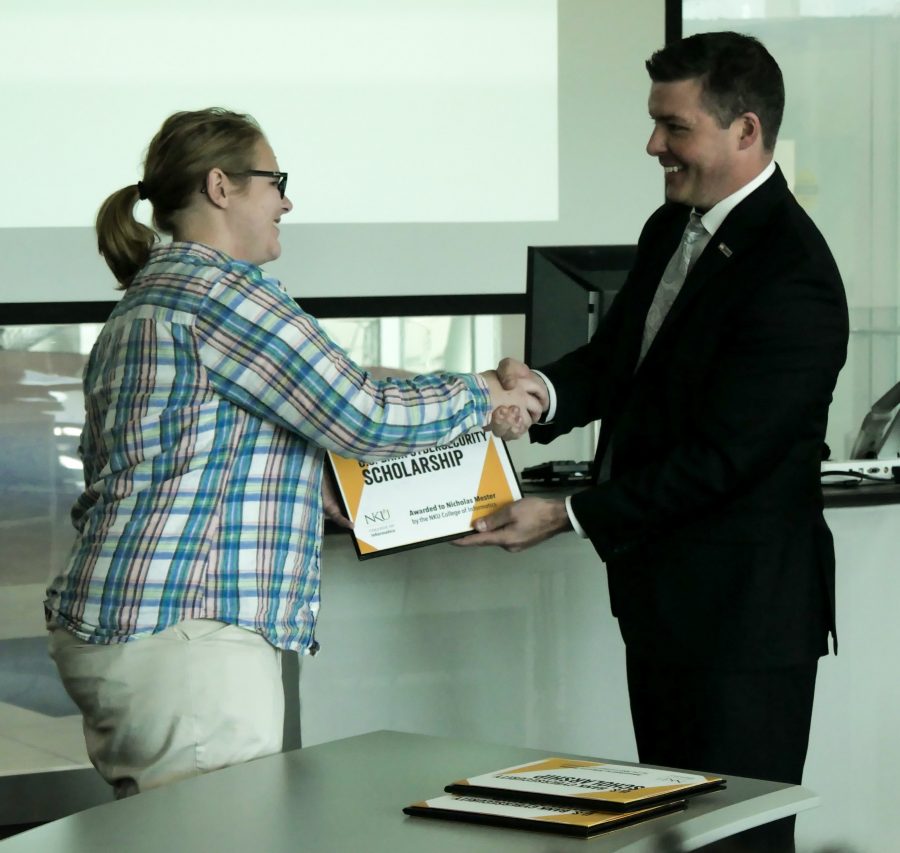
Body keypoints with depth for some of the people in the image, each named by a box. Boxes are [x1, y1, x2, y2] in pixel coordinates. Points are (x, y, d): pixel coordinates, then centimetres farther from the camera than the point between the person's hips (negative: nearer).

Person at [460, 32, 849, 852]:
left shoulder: (793, 280, -21)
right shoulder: (671, 230, 8)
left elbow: (721, 456, -23)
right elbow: (614, 361, 15)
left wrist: (569, 516, -20)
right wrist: (541, 389, -8)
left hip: (743, 608, -9)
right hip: (661, 592, 9)